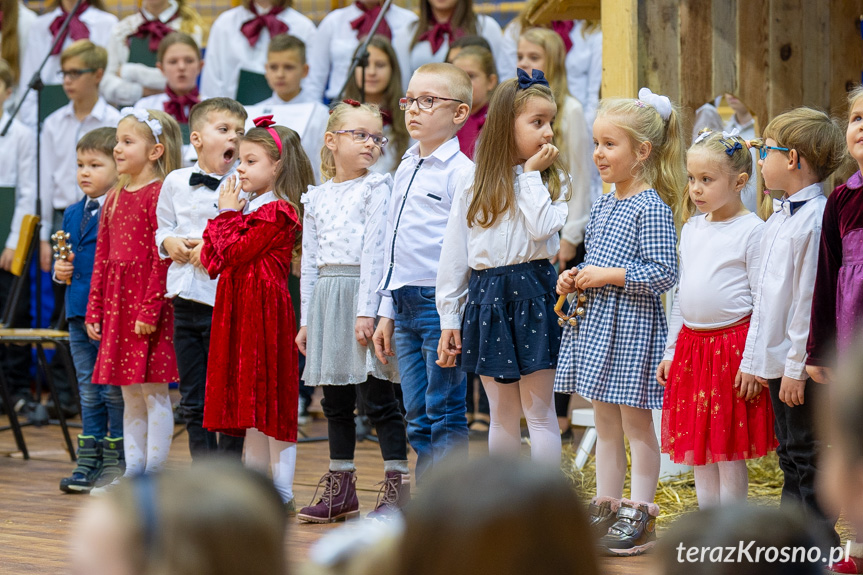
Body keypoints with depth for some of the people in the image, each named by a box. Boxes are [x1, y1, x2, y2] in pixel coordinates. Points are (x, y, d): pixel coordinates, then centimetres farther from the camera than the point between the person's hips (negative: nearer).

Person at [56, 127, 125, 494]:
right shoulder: (73, 214, 14)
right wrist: (59, 271, 4)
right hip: (79, 312, 7)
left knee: (116, 390, -1)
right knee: (88, 390, 13)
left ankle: (116, 460, 8)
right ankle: (88, 459, 19)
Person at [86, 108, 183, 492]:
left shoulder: (160, 194, -10)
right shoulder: (115, 198, 14)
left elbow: (162, 258, -15)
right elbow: (102, 259, 15)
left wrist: (150, 310, -20)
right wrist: (94, 311, 12)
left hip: (148, 303, -8)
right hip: (117, 303, 8)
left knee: (154, 391, -3)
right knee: (129, 395, 11)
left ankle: (154, 475, 1)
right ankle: (133, 472, 17)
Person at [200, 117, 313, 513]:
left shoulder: (277, 212, -12)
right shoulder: (250, 207, 17)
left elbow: (232, 254, -18)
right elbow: (212, 259, 11)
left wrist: (228, 214, -5)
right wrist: (226, 215, 1)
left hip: (264, 307, -10)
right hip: (239, 309, 10)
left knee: (271, 399, -6)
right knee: (249, 401, 12)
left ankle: (283, 494, -2)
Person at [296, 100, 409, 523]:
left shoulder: (378, 188, -2)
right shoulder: (316, 197, 14)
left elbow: (373, 251, -9)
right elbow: (310, 261, 16)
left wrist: (366, 312, -16)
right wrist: (306, 319, 13)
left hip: (364, 292, -6)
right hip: (326, 298, 6)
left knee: (377, 397, -7)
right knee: (335, 400, 11)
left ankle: (397, 488, -4)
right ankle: (340, 491, 19)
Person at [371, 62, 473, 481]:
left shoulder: (460, 173, -9)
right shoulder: (405, 169, 16)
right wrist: (386, 312, 20)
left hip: (441, 303, -8)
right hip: (405, 305, 8)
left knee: (445, 415, -4)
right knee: (418, 418, 11)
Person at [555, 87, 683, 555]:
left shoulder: (652, 208, -14)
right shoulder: (602, 206, 12)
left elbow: (664, 273, -19)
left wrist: (608, 276, -19)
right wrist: (574, 279, 5)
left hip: (633, 324, -8)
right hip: (596, 322, 8)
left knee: (636, 422, 0)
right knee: (605, 422, 14)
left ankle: (640, 517, 6)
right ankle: (606, 508, 21)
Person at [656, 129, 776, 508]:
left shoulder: (752, 230, -10)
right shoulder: (692, 228, 11)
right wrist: (671, 350, 15)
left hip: (732, 344, -7)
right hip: (691, 342, 7)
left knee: (729, 450, -1)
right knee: (697, 448, 11)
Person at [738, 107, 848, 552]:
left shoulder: (816, 220, -18)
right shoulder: (779, 218, 13)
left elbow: (811, 299, -20)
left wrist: (796, 365, -19)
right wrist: (755, 358, 19)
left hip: (804, 365, -9)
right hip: (777, 360, 9)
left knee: (808, 460, -4)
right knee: (790, 457, 14)